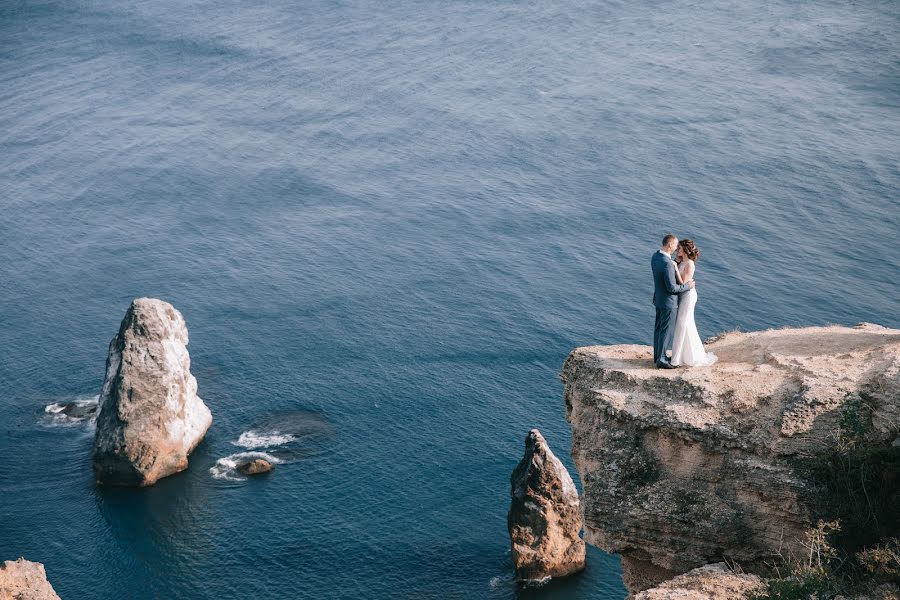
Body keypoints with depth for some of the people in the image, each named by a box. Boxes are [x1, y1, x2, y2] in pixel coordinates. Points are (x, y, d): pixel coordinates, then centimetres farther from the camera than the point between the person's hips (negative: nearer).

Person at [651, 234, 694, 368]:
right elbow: (672, 288, -27)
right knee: (666, 331, 2)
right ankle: (661, 360, 9)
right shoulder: (667, 263, -30)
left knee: (659, 328, 19)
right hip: (669, 302, -9)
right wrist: (687, 286, -13)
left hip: (659, 298, 9)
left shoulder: (655, 257, -1)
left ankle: (658, 355, 31)